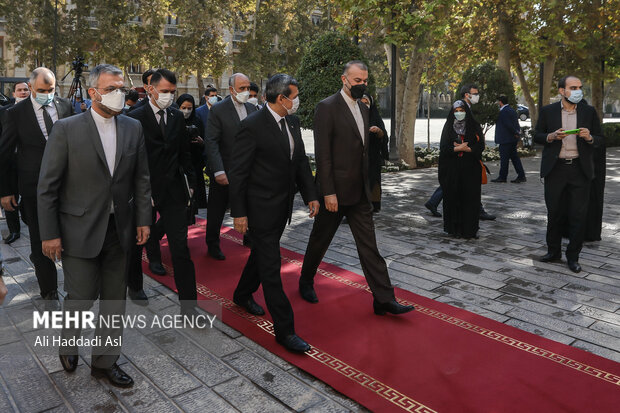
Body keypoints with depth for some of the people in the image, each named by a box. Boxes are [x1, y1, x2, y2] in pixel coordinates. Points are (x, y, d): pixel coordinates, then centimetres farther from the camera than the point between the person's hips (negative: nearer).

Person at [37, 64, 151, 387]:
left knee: (114, 299, 11)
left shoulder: (133, 128, 3)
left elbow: (141, 178, 8)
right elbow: (48, 186, -7)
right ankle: (68, 343, 37)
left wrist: (143, 220, 3)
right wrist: (49, 234, -9)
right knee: (81, 297, 4)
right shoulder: (66, 129, -8)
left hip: (119, 228, 4)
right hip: (80, 229, -3)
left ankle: (105, 361, 29)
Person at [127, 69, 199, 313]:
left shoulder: (177, 117, 7)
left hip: (173, 191, 3)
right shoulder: (135, 118, -7)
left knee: (180, 248, -2)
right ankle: (135, 285, 42)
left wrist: (191, 182, 11)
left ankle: (188, 305, 4)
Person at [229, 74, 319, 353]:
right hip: (261, 207, -8)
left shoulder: (292, 121, 5)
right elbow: (238, 172, -16)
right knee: (270, 268, -2)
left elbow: (301, 160, 13)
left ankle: (243, 295, 48)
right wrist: (238, 213, -15)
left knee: (262, 254, 24)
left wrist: (310, 194, 7)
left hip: (283, 205, 8)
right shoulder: (252, 126, -18)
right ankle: (284, 330, 6)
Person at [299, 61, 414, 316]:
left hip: (359, 192, 7)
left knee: (369, 245, 6)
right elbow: (322, 153, -17)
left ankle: (383, 299, 10)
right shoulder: (327, 107, -12)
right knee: (320, 240, 11)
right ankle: (306, 282, 34)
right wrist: (328, 192, -19)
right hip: (335, 191, -6)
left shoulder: (363, 108, 13)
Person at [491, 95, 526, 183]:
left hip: (506, 139, -10)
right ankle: (521, 176, 11)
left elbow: (509, 125, -21)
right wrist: (517, 133, 7)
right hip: (513, 139, 10)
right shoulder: (512, 110, 15)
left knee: (504, 158, -2)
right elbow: (516, 124, 15)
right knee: (514, 157, 11)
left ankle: (502, 177, 5)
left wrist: (516, 133, -12)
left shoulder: (503, 112, -16)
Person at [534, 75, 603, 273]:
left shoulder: (589, 112, 6)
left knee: (579, 215, 1)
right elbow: (537, 136, 7)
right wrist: (551, 136, -13)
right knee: (554, 213, 8)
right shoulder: (548, 111, 3)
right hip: (555, 169, 0)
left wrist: (589, 137, -13)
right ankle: (553, 251, 24)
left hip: (580, 170, 1)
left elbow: (599, 140, 9)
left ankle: (573, 256, 14)